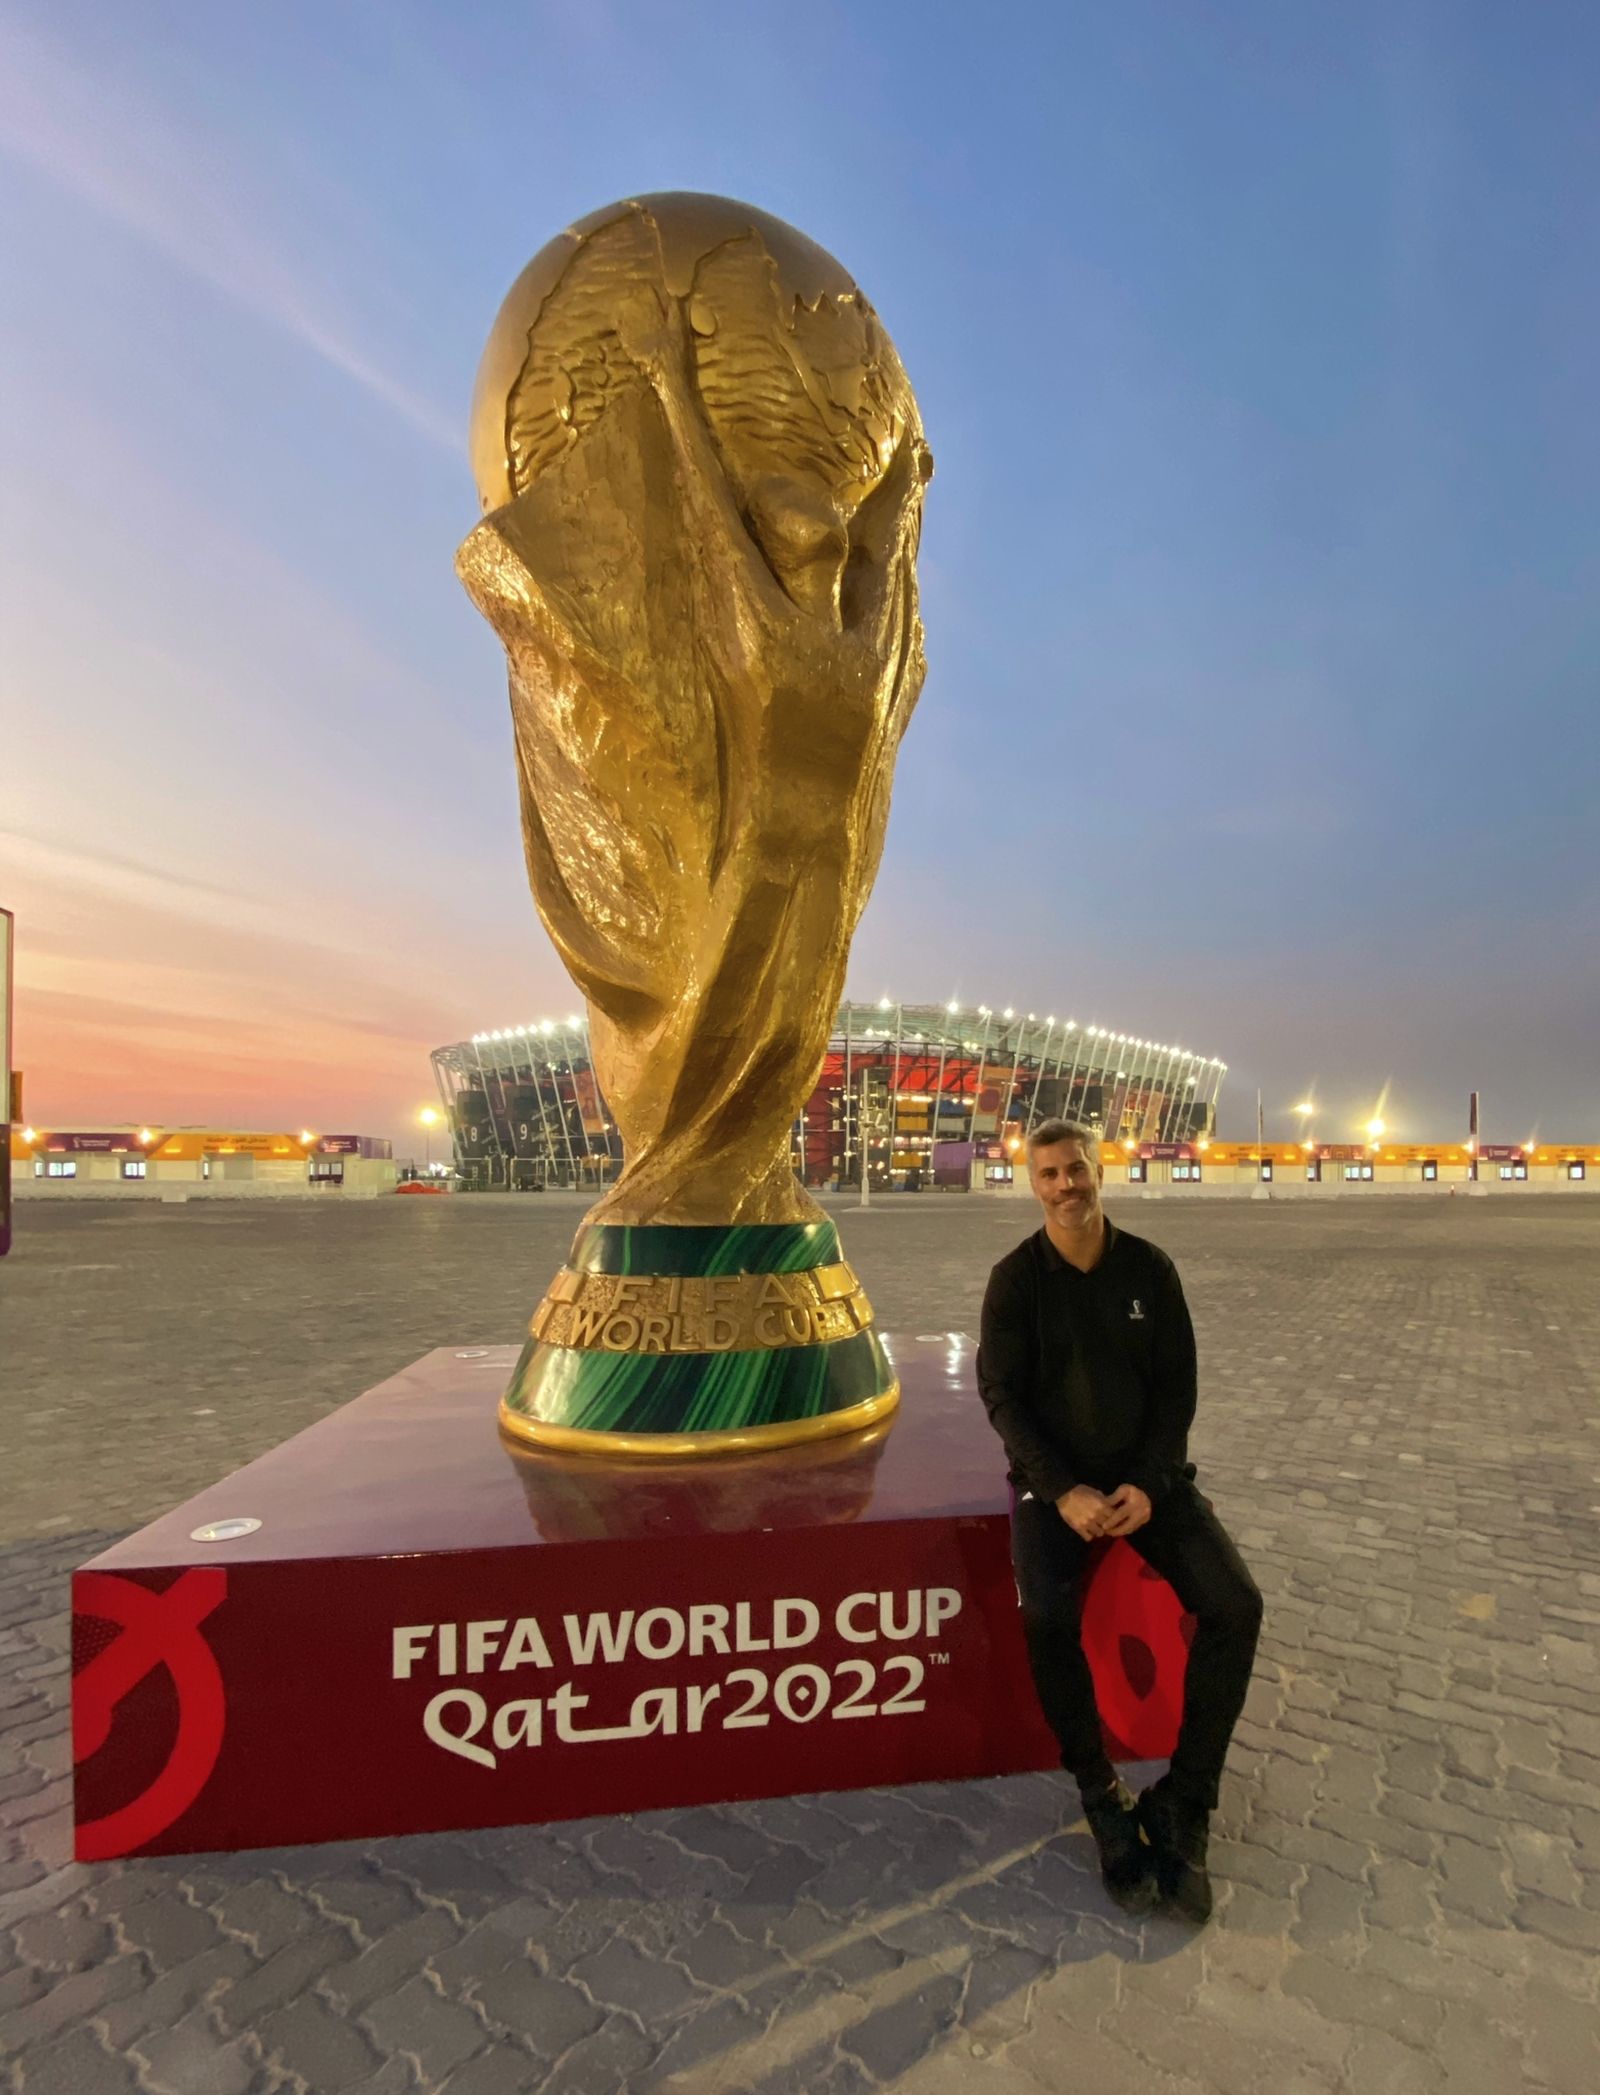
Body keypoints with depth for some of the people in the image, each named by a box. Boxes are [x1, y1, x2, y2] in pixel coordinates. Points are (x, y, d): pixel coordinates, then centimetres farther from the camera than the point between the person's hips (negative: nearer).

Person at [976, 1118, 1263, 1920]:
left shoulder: (1150, 1268, -1)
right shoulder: (1016, 1278, -6)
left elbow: (1177, 1386, 1)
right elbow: (1002, 1396, -7)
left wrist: (1148, 1484, -13)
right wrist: (1064, 1492, -17)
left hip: (1148, 1474, 2)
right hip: (1053, 1477, -2)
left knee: (1235, 1605, -17)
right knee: (1047, 1614, -27)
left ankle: (1182, 1805, -2)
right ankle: (1103, 1798, -4)